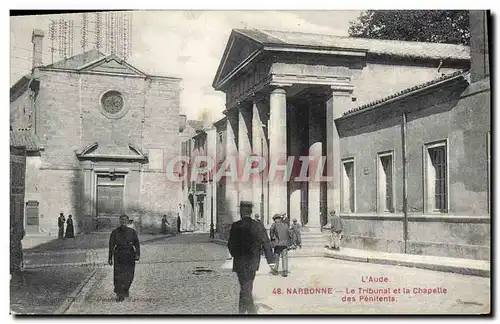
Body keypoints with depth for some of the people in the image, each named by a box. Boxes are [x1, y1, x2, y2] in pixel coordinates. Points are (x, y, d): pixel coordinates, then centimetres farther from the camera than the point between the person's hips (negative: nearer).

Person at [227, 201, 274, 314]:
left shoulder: (235, 226, -10)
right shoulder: (259, 226, -3)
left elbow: (230, 244, -3)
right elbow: (266, 244, -3)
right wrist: (270, 260, 1)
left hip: (240, 262, -3)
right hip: (253, 261, 3)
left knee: (245, 287, 1)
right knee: (247, 286, 18)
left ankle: (252, 311, -7)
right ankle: (242, 309, 32)